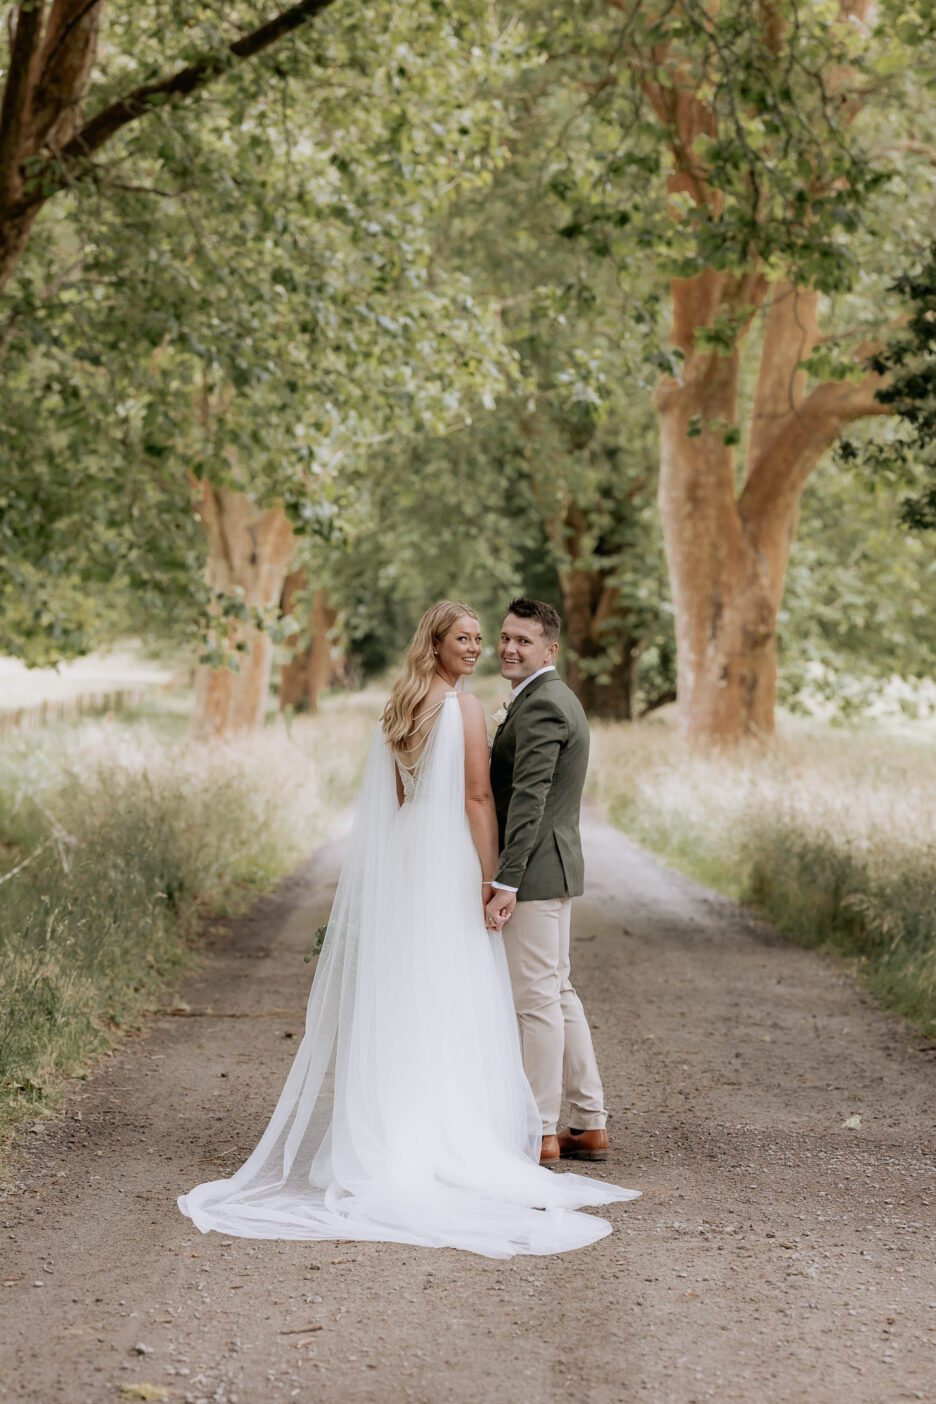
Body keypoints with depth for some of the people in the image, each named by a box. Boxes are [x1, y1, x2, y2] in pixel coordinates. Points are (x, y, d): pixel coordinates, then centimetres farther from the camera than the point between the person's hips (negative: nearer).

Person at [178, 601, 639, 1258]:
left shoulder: (399, 708, 11)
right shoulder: (466, 706, -11)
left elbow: (392, 797, 13)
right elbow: (477, 797, -14)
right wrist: (490, 876, -12)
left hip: (403, 859, 7)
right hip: (453, 863, -7)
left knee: (402, 1000, 9)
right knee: (455, 1000, -2)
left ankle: (391, 1135, 12)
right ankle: (455, 1137, 0)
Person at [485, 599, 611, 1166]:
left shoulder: (540, 704, -16)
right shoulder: (557, 698, 18)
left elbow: (528, 799, -23)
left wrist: (506, 883, -26)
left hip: (535, 869, -11)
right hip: (555, 867, 11)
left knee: (538, 998, -4)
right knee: (558, 993, 14)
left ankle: (542, 1133, 2)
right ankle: (591, 1124, 19)